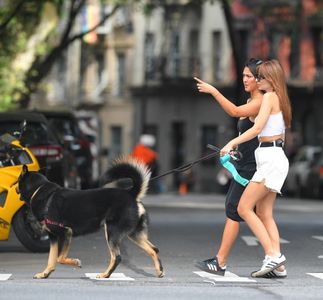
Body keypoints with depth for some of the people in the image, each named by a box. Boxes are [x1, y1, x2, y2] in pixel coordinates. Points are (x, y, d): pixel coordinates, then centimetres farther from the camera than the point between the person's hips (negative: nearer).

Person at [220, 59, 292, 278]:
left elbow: (257, 129, -19)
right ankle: (275, 259, 1)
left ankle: (273, 255, -14)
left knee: (244, 208, -10)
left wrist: (232, 143, -19)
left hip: (271, 159, -10)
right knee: (264, 214, 7)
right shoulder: (281, 100, 19)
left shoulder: (270, 97, -9)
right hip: (275, 157, 10)